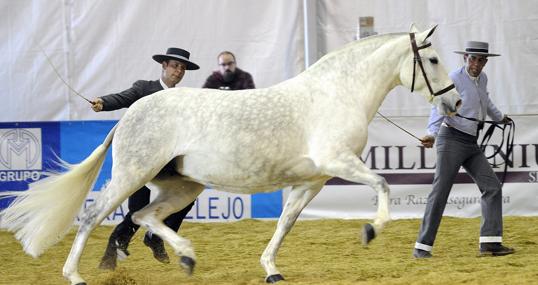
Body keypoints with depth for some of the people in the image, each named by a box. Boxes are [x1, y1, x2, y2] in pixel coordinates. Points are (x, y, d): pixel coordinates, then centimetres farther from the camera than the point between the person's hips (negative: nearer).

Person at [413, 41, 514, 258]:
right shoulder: (454, 79, -12)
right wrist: (432, 134, -40)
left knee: (492, 187, -4)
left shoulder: (482, 79, 12)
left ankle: (490, 243, -7)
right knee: (440, 192, -9)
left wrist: (499, 117, 52)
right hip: (452, 140, -8)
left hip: (471, 144, 8)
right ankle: (422, 247, -5)